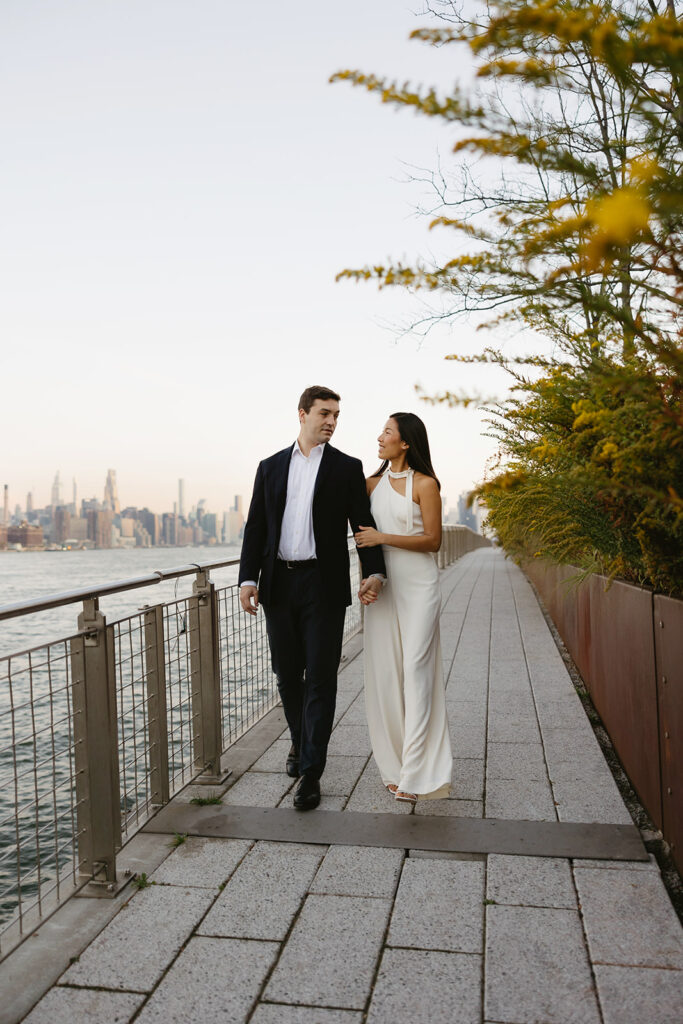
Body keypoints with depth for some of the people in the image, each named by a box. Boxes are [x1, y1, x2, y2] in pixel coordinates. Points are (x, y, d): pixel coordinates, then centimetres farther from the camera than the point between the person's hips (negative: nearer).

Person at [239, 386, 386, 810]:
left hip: (324, 586, -3)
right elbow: (256, 527, 8)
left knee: (320, 679, -3)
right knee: (288, 675, 13)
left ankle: (311, 772, 4)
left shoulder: (347, 468, 3)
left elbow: (363, 524, -2)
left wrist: (375, 572, -16)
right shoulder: (271, 467, 10)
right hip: (279, 584, 3)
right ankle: (301, 743, 37)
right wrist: (248, 578, -2)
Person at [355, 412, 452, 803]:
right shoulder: (374, 482, 11)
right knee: (384, 672, 4)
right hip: (383, 584, 5)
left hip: (417, 584, -5)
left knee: (416, 670, -6)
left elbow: (433, 540, -8)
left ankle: (417, 774, 0)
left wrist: (383, 538, -14)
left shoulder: (425, 484, -4)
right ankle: (395, 765, 16)